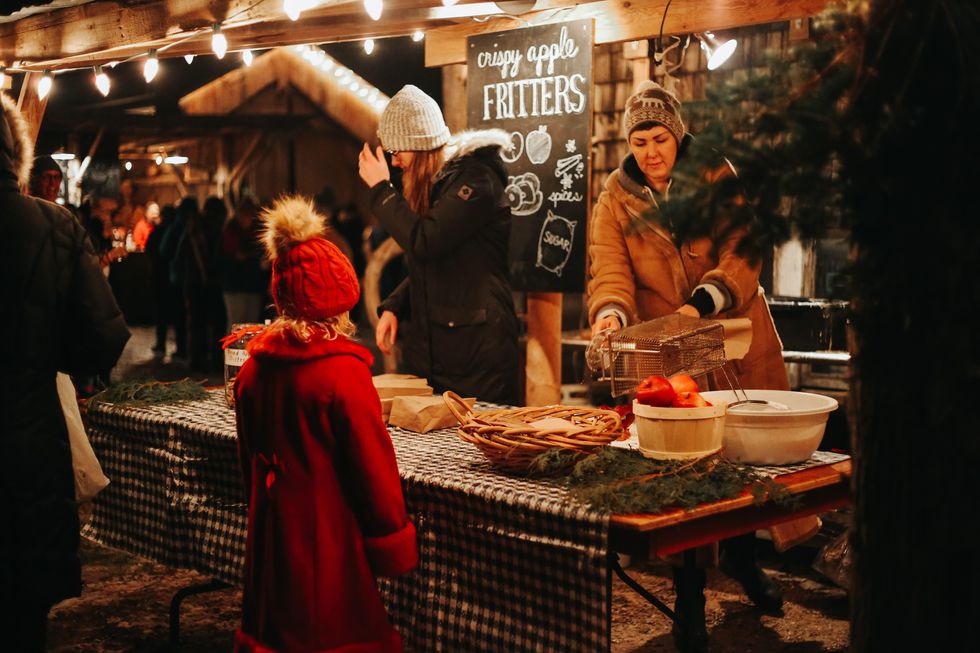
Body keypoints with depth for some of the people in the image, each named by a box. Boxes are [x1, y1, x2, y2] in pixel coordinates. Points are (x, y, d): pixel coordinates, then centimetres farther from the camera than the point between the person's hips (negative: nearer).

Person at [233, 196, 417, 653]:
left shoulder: (254, 368, 0)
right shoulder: (343, 371, -19)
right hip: (330, 543, -6)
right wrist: (395, 545, -4)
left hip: (270, 536, 6)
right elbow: (373, 468, -15)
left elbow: (250, 460, 11)